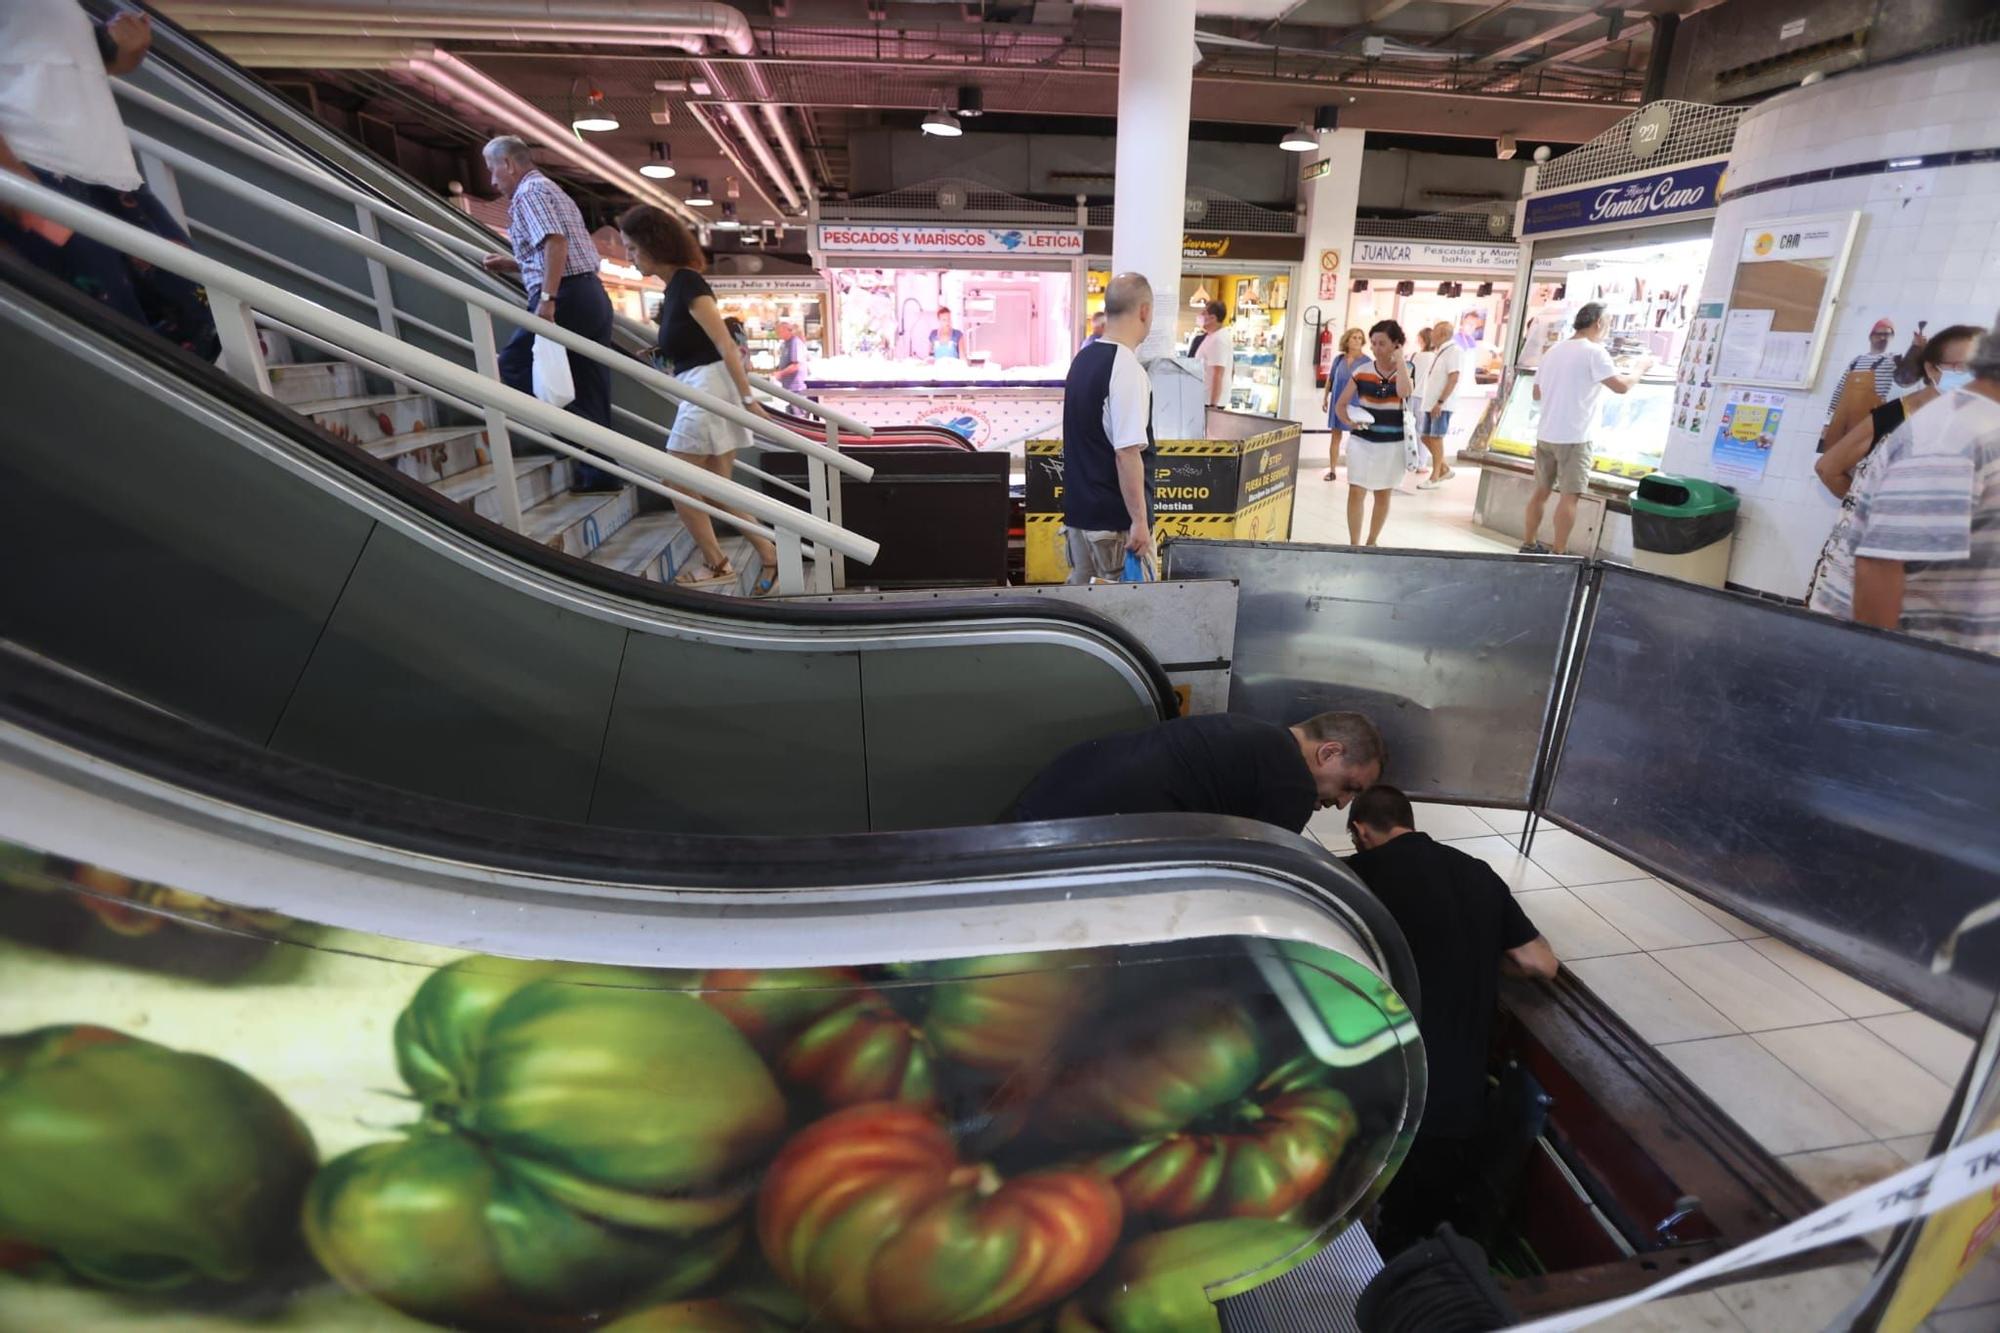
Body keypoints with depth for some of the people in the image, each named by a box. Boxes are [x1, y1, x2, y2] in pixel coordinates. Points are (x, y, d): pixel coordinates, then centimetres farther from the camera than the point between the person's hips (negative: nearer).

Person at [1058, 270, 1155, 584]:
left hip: (1078, 508, 8)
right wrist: (1139, 519, -18)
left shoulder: (1082, 358, 9)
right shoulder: (1127, 369, -17)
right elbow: (1126, 453, -22)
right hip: (1116, 518, -8)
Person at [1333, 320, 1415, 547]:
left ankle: (1372, 542, 24)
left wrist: (1400, 361, -16)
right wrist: (1348, 422, -15)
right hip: (1362, 441, 0)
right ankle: (1354, 543, 2)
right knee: (1356, 492, -5)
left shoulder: (1406, 370, -1)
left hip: (1392, 444, 0)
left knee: (1383, 494, 10)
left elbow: (1404, 393, -24)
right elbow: (1340, 404, 4)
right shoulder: (1362, 372, 0)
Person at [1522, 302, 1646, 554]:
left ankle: (1528, 546, 16)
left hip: (1546, 434, 7)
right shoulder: (1593, 351, -9)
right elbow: (1622, 386, -11)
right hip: (1574, 437, -7)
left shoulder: (1553, 350, 13)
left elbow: (1537, 393, 19)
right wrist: (1640, 368, 6)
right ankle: (1559, 554, -2)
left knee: (1542, 491, 12)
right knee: (1569, 496, -3)